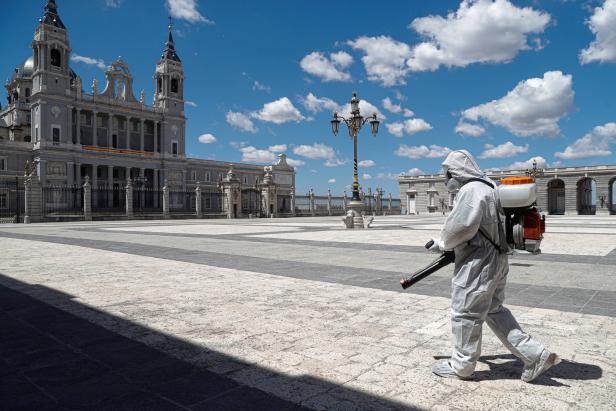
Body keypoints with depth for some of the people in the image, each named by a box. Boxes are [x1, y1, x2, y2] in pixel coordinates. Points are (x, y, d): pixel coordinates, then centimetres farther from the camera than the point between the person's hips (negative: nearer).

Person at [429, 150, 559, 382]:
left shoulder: (471, 190, -17)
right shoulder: (486, 187, 15)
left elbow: (461, 226, -24)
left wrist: (442, 243, -6)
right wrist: (446, 242, 10)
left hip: (478, 263, -10)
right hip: (495, 259, 10)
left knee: (465, 313, 4)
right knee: (494, 311, 20)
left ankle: (461, 366, 20)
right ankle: (536, 356, 20)